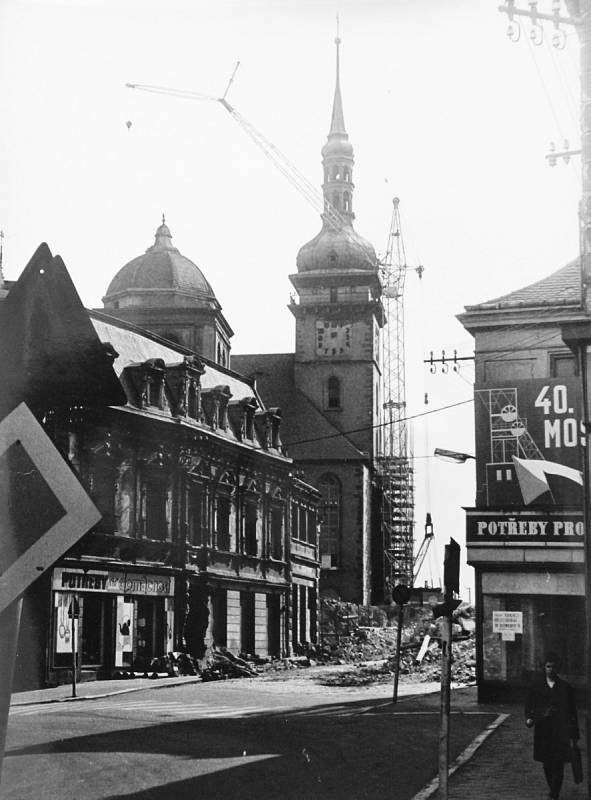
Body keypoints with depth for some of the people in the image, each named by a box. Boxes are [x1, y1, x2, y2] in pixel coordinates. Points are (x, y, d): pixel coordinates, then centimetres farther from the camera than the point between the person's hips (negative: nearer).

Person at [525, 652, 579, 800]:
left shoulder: (565, 687, 2)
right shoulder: (537, 686, 6)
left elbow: (572, 711, 4)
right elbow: (529, 704, 11)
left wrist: (573, 735, 2)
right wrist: (529, 718, -10)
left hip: (560, 731, -2)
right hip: (542, 730, 2)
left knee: (558, 765, -8)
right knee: (546, 764, 11)